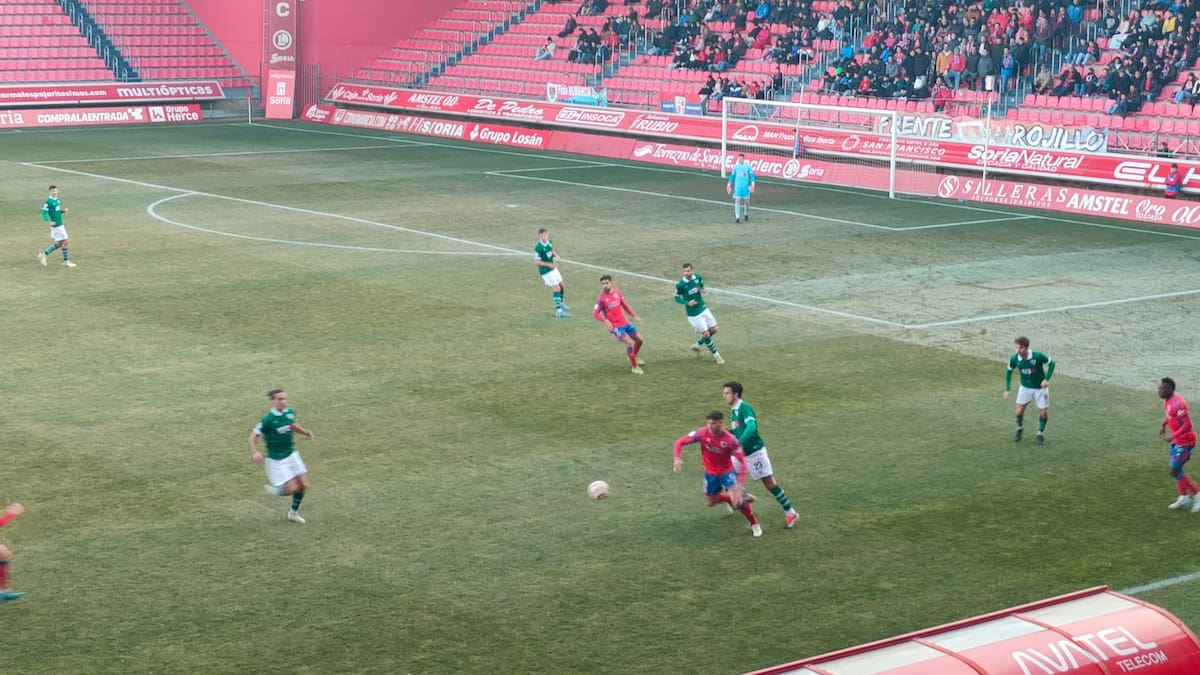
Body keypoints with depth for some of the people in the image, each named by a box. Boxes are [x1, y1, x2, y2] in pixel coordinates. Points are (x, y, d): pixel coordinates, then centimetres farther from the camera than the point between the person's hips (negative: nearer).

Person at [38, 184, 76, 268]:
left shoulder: (57, 200, 11)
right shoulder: (48, 202, -14)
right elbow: (44, 213, -19)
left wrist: (63, 211, 2)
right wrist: (49, 221, -34)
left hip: (60, 225, 9)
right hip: (56, 226, -9)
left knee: (59, 244, 16)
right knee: (66, 242, -4)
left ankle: (44, 254, 24)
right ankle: (66, 261, 7)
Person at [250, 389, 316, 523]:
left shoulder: (290, 413, -2)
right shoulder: (267, 420, -22)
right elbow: (253, 436, -17)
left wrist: (306, 432, 6)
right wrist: (255, 452, -33)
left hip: (291, 454, 7)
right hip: (277, 460, -6)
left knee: (303, 485, 7)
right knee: (292, 488, -11)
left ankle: (294, 512, 29)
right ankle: (273, 490, 22)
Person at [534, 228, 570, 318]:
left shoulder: (549, 242, 0)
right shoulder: (538, 248, -23)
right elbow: (536, 262, -22)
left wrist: (556, 256, -1)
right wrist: (549, 264, -25)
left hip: (553, 269, 9)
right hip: (546, 272, -9)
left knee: (561, 285, 21)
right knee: (556, 288, -13)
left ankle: (560, 304, 43)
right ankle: (559, 311, -11)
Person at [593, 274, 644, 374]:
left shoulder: (617, 292, 1)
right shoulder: (601, 298, -14)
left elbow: (624, 305, 14)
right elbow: (595, 313, -14)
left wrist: (634, 315, 8)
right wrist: (605, 321, -29)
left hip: (624, 322, 6)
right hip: (614, 326, -6)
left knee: (639, 339, 13)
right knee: (630, 343, -19)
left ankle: (634, 357, 42)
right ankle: (635, 367, -2)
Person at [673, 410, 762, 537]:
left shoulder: (730, 439, -27)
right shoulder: (702, 433, -21)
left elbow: (742, 461, -23)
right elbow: (680, 442, -13)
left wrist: (740, 483, -32)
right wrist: (677, 458, -31)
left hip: (727, 472, -4)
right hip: (710, 473, 4)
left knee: (738, 500, -20)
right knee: (712, 501, 14)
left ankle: (754, 525, 2)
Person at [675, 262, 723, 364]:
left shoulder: (698, 278, -6)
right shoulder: (680, 285, -20)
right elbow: (677, 298, -8)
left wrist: (703, 289, -8)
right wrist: (687, 303, -23)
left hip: (703, 309, 6)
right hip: (694, 314, -6)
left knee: (713, 330, 11)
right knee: (706, 334, -1)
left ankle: (697, 345, 33)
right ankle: (715, 355, 19)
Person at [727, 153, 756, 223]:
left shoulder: (747, 166, -1)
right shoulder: (735, 166, 5)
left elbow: (751, 175, -2)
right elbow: (732, 176, 13)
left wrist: (752, 184, -13)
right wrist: (729, 185, 15)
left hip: (746, 186, -1)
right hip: (737, 186, 1)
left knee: (746, 201, 7)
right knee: (737, 201, -7)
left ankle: (746, 214, 32)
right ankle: (737, 217, -4)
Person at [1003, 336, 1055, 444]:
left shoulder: (1037, 356, -30)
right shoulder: (1014, 359, -19)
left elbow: (1051, 363, -13)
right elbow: (1009, 372, 1)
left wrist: (1046, 379, -23)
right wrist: (1007, 389, -4)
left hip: (1040, 388, -2)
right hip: (1025, 387, 2)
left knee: (1043, 413, 2)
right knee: (1019, 411, 0)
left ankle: (1040, 433, 27)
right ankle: (1019, 429, 29)